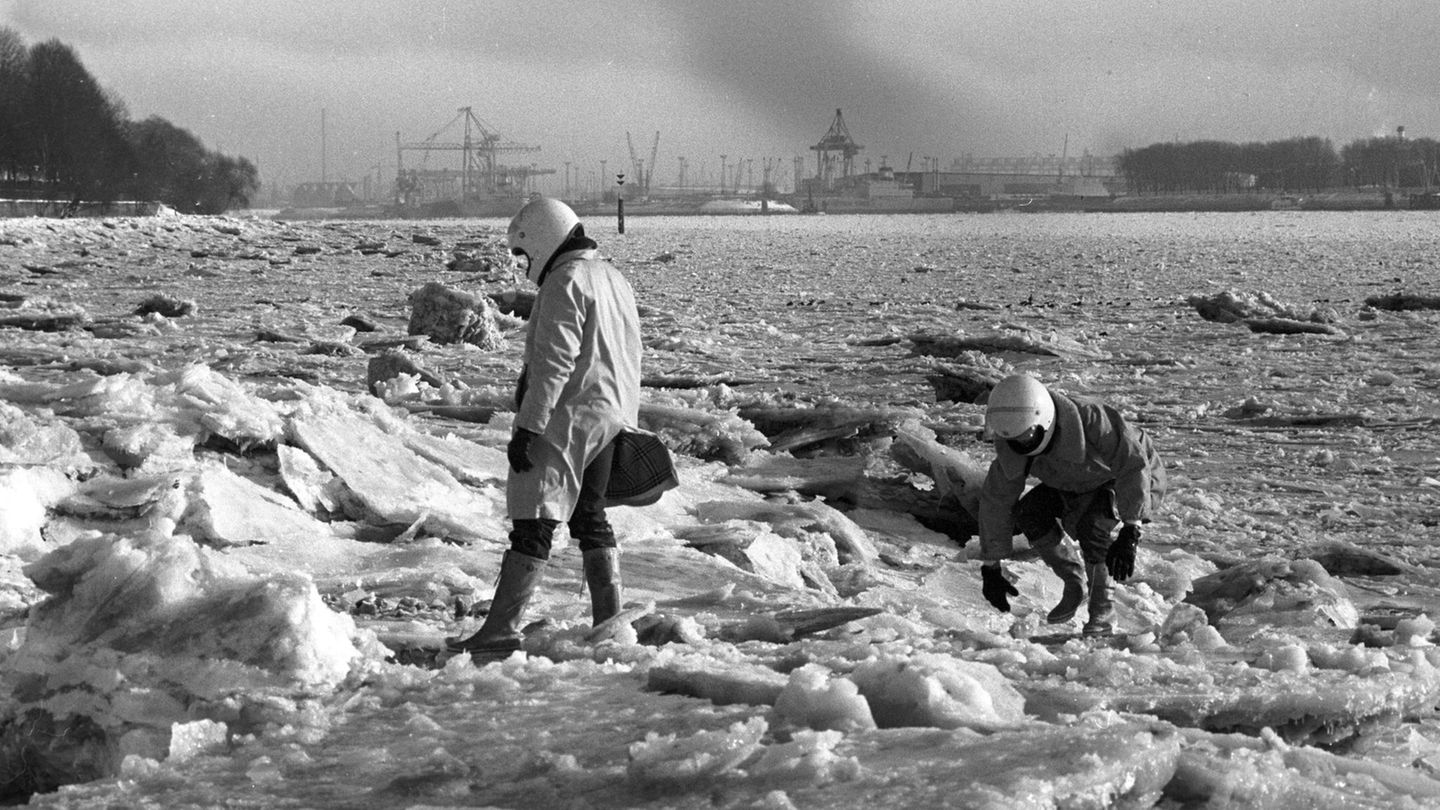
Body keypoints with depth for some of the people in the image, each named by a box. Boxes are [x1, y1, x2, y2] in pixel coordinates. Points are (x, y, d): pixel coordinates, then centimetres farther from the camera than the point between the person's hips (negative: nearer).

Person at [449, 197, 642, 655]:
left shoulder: (565, 283, -14)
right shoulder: (614, 279, 17)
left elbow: (554, 362, -21)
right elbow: (627, 360, 22)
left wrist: (528, 426, -22)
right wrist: (624, 421, 27)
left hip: (565, 419, -10)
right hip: (609, 419, 10)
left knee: (533, 525, -10)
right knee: (590, 519, 18)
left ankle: (502, 628, -12)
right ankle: (609, 621, 18)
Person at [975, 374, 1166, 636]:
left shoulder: (1091, 418, -39)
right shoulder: (1012, 448, -21)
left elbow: (1133, 467, -38)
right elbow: (995, 501, -15)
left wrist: (1129, 534, -45)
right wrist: (990, 568, -16)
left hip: (1139, 483, -6)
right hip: (1077, 486, 6)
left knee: (1088, 521, -33)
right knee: (1028, 512, -17)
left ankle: (1103, 610, -16)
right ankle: (1073, 583, 2)